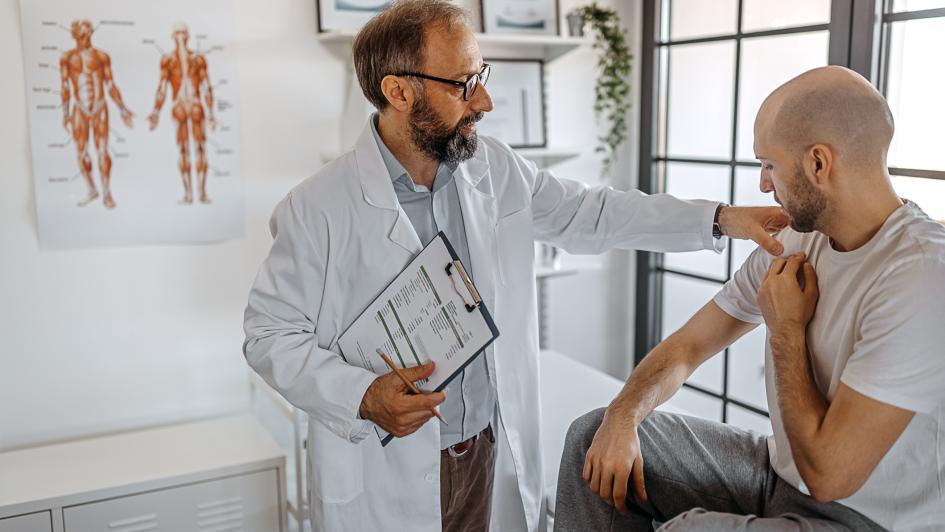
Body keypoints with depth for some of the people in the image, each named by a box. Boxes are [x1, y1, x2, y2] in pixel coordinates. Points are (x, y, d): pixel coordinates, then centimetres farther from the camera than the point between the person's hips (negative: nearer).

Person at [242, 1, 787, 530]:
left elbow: (588, 212, 6)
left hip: (488, 453, 5)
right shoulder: (317, 209, -17)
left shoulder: (495, 168, -2)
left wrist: (723, 218, 2)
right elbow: (271, 333, -10)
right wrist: (363, 397, -26)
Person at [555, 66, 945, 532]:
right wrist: (622, 418, -13)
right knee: (594, 433, 1)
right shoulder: (794, 241, 0)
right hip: (779, 474, 8)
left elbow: (828, 474, -27)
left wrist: (786, 331, -16)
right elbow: (687, 345, 4)